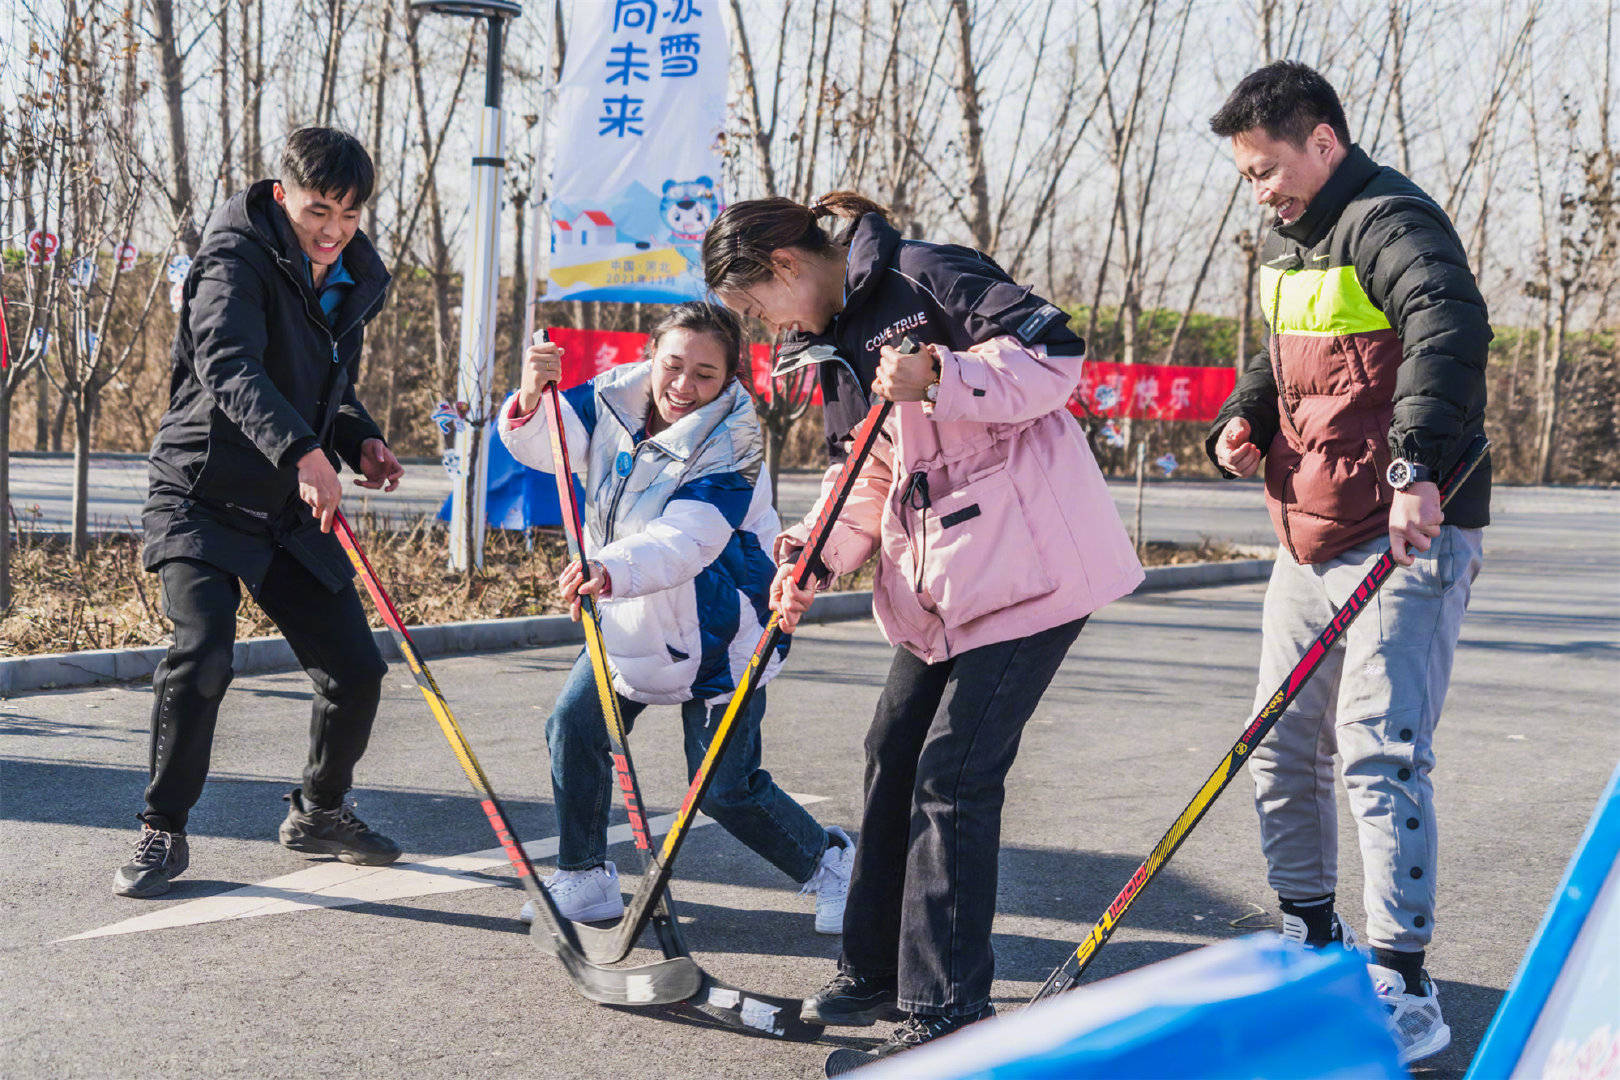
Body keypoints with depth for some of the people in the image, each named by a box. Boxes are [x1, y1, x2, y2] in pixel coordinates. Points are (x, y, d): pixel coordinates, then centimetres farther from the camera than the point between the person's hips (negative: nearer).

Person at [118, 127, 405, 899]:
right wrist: (302, 450, -52)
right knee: (202, 653, -24)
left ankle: (318, 812, 29)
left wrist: (360, 441, 1)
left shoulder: (353, 284, 8)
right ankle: (162, 833, -5)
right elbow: (228, 366, -36)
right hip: (201, 499, -6)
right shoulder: (237, 263, -16)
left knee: (355, 668, 4)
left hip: (291, 514, 7)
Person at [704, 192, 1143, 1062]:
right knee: (893, 757, 12)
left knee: (953, 772, -10)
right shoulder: (839, 340, 15)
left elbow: (1054, 351, -20)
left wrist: (938, 377, -30)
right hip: (935, 583, 9)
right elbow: (868, 477, 15)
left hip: (1027, 565, -9)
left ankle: (946, 1008, -1)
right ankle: (876, 974, 26)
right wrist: (812, 556, -1)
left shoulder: (923, 277, -12)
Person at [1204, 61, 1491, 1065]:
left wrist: (1415, 466, -45)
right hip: (1308, 536, 10)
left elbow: (1449, 331, -33)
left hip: (1408, 535, -10)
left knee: (1381, 748, -14)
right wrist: (1243, 421, 8)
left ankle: (1405, 988, -7)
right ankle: (1314, 936, 31)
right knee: (1283, 745, 14)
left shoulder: (1388, 220, -15)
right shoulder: (1287, 243, 15)